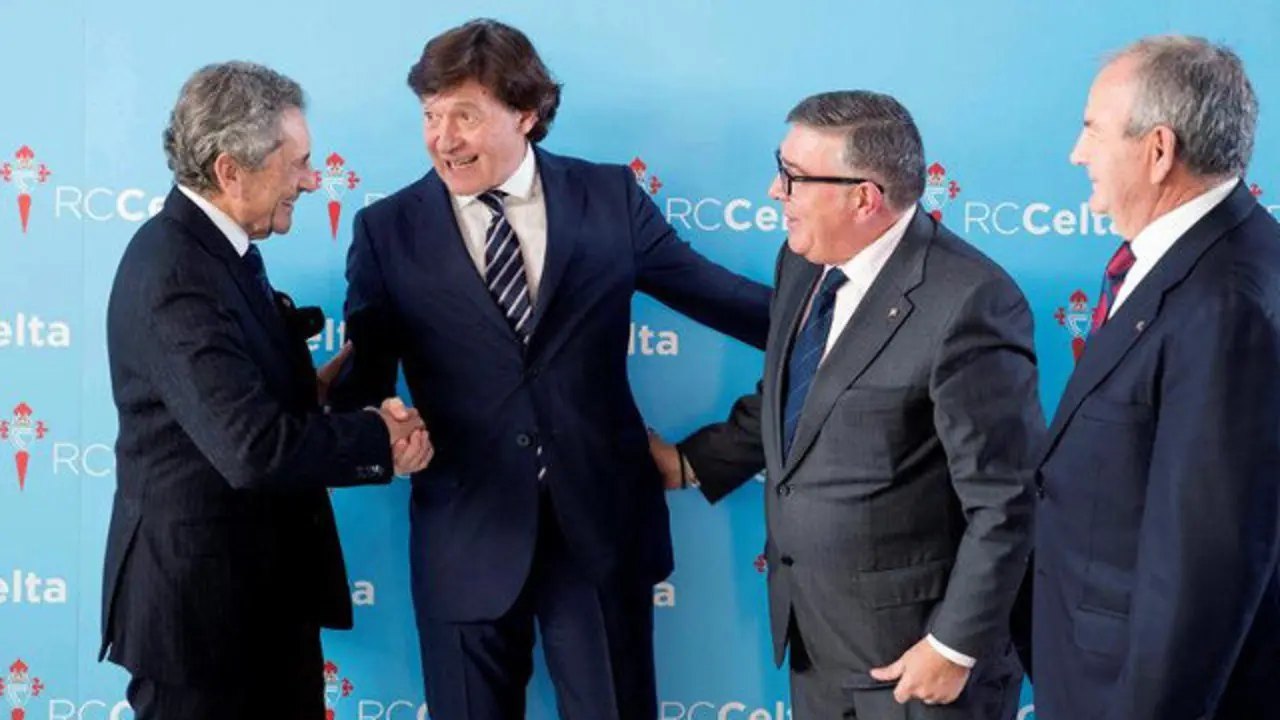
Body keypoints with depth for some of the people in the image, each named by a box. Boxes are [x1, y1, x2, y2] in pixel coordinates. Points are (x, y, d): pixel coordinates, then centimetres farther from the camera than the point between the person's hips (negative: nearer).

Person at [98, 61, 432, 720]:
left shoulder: (212, 249, 8)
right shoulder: (177, 273, -23)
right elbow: (256, 448, -32)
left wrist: (370, 425, -10)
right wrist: (380, 437, -16)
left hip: (261, 589, 9)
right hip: (201, 598, -9)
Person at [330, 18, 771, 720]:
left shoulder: (610, 198, 0)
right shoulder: (388, 230, -1)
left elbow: (716, 295, 7)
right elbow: (365, 377, 0)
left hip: (602, 524, 1)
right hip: (465, 536, 0)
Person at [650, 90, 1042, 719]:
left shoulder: (967, 303, -23)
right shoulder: (803, 264, 2)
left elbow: (1006, 501, -20)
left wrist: (955, 646, -17)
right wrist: (690, 462, 19)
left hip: (910, 640, -7)